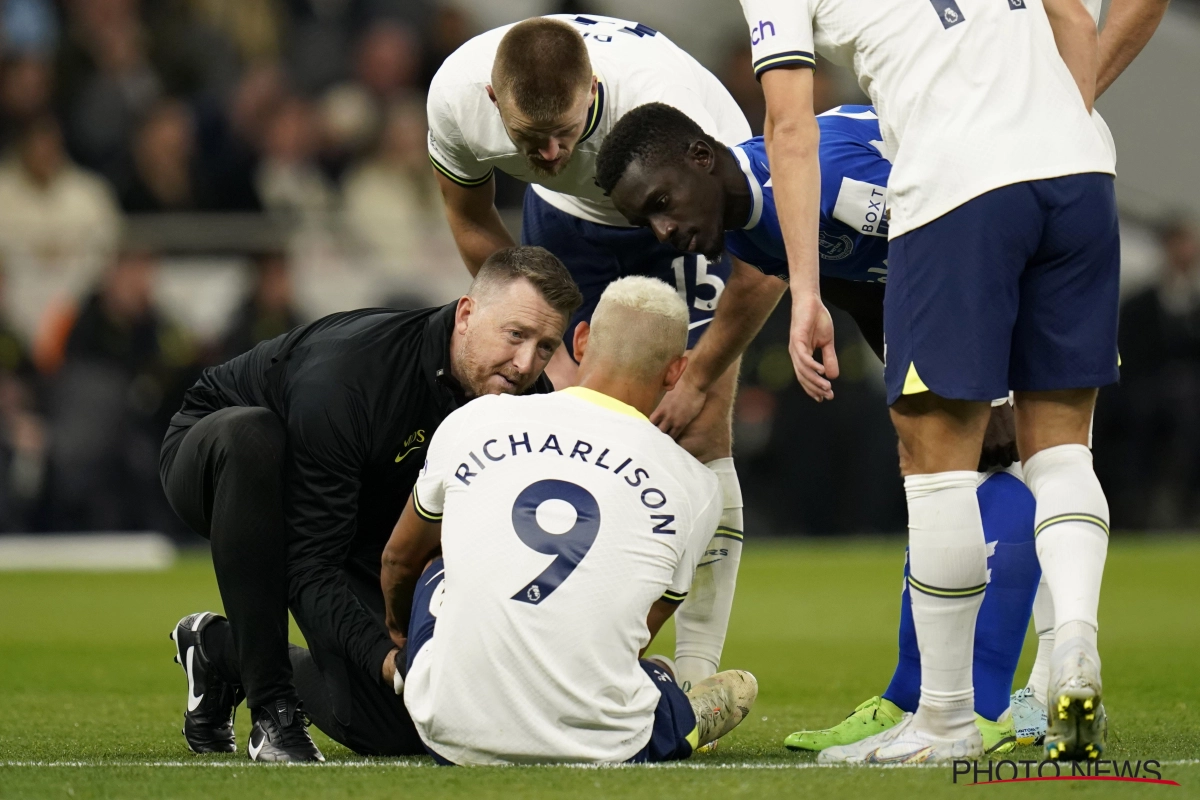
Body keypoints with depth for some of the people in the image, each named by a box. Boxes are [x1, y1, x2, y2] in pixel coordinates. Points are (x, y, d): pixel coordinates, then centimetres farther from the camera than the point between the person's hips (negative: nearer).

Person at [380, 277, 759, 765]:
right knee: (736, 689, 29)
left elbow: (400, 560, 24)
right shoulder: (694, 489, 0)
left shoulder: (473, 423, 4)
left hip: (454, 738, 0)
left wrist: (400, 634, 47)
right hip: (596, 752, 1)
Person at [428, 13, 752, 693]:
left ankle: (697, 676, -13)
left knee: (700, 436, -16)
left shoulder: (663, 108, -43)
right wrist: (555, 356, -12)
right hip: (570, 213, 4)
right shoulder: (457, 94, -31)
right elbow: (473, 224, -8)